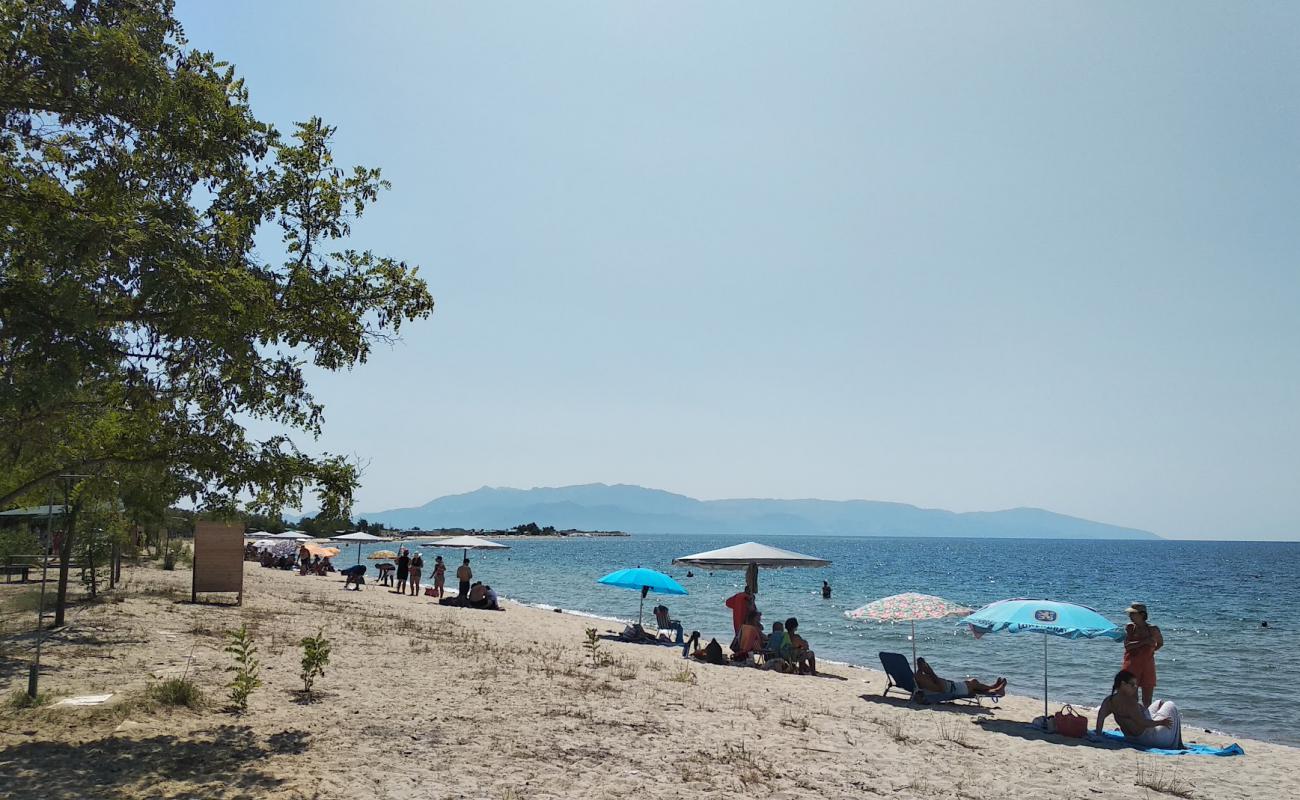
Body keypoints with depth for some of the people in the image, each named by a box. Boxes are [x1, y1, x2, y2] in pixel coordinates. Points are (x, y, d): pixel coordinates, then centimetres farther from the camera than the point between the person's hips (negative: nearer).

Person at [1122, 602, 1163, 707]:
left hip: (1148, 666, 1)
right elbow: (1127, 645, -14)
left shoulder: (1153, 629, 0)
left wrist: (1152, 650, 6)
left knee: (1147, 702, 6)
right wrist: (1144, 641, -20)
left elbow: (1160, 643, 20)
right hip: (1131, 666, -1)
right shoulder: (1129, 627, -1)